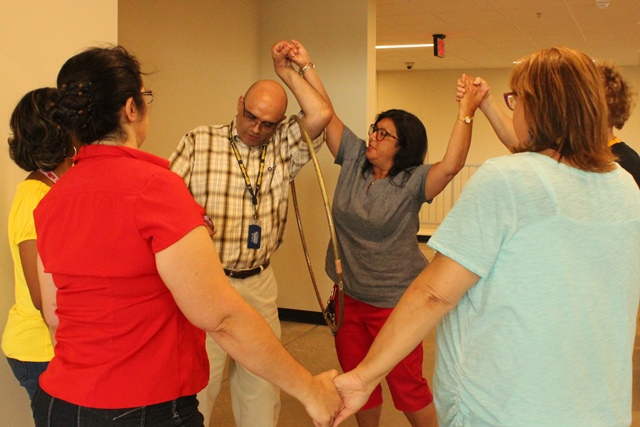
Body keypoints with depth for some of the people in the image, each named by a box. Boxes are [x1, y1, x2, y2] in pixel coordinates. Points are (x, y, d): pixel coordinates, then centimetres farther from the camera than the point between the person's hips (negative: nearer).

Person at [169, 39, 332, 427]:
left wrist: (288, 70, -1)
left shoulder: (284, 150, 6)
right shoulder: (199, 142, 0)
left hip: (259, 284, 3)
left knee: (261, 384, 14)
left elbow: (321, 114, -8)